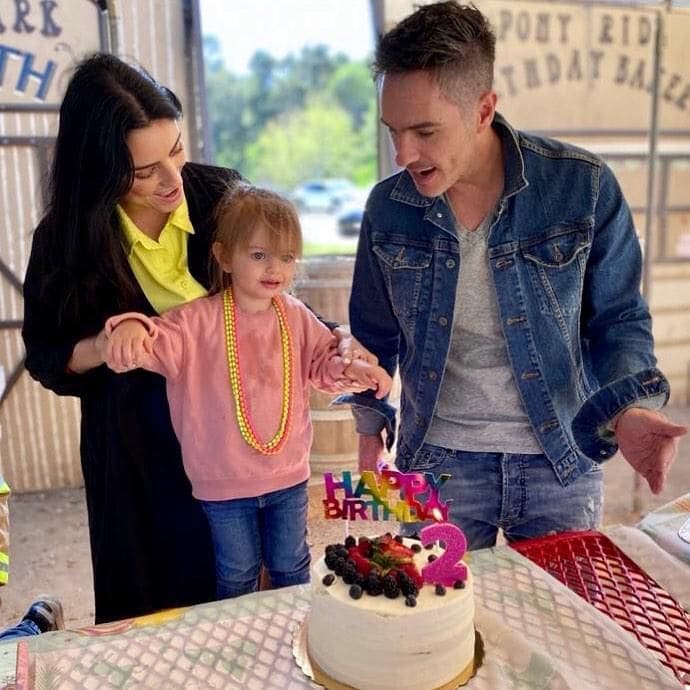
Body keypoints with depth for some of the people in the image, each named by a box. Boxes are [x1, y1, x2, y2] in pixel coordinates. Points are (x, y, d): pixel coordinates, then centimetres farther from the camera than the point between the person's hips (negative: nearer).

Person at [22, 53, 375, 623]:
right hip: (140, 452, 0)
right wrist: (99, 348, -22)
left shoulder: (220, 195, -11)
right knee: (159, 604, 18)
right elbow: (45, 356, -1)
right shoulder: (66, 239, -12)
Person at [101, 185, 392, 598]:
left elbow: (324, 357, 6)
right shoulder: (200, 320, -14)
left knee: (291, 568, 22)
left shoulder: (296, 317, -2)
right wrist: (132, 328, -46)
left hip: (289, 474, 3)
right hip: (224, 482, -3)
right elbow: (159, 341, -23)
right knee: (237, 576, 17)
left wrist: (349, 367, -15)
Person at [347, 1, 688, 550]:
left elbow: (617, 318, -3)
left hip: (563, 462, 0)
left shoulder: (583, 187, -14)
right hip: (438, 462, 1)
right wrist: (371, 421, 11)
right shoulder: (388, 207, -7)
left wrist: (630, 407, -19)